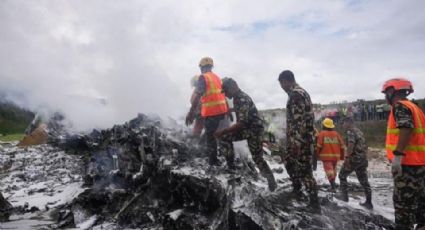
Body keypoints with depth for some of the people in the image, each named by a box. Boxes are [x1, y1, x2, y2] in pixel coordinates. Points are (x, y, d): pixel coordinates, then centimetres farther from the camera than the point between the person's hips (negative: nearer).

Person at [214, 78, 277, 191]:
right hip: (245, 128, 9)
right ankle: (231, 166, 9)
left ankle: (272, 182, 14)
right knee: (224, 137, -1)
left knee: (257, 158, -2)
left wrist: (223, 131, -29)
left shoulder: (243, 99, -26)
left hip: (255, 129, -9)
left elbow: (241, 123, -32)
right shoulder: (237, 98, 3)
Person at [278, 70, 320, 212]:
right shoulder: (302, 92, 17)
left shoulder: (295, 94, -16)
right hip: (306, 137, 11)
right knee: (289, 162, 22)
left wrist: (295, 142, -25)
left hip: (301, 140, -11)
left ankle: (315, 204, 1)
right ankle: (296, 189, 35)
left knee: (304, 170, -6)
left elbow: (298, 121, -24)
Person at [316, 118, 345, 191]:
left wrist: (317, 154, 4)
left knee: (329, 170, -7)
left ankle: (333, 184, -21)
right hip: (335, 156, 5)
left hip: (326, 156, -5)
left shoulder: (322, 133, -6)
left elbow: (319, 145, -10)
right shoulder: (336, 134, 6)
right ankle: (333, 183, 29)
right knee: (333, 169, 19)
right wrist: (342, 155, 18)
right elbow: (342, 145, 7)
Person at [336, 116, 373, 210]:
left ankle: (344, 195, 10)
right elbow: (364, 146, 23)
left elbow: (351, 144, -23)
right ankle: (369, 202, 9)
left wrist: (347, 157, -24)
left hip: (354, 158, -8)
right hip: (363, 159, 9)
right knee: (364, 180, 9)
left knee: (342, 175, 7)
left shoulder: (350, 132, -8)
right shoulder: (359, 131, 20)